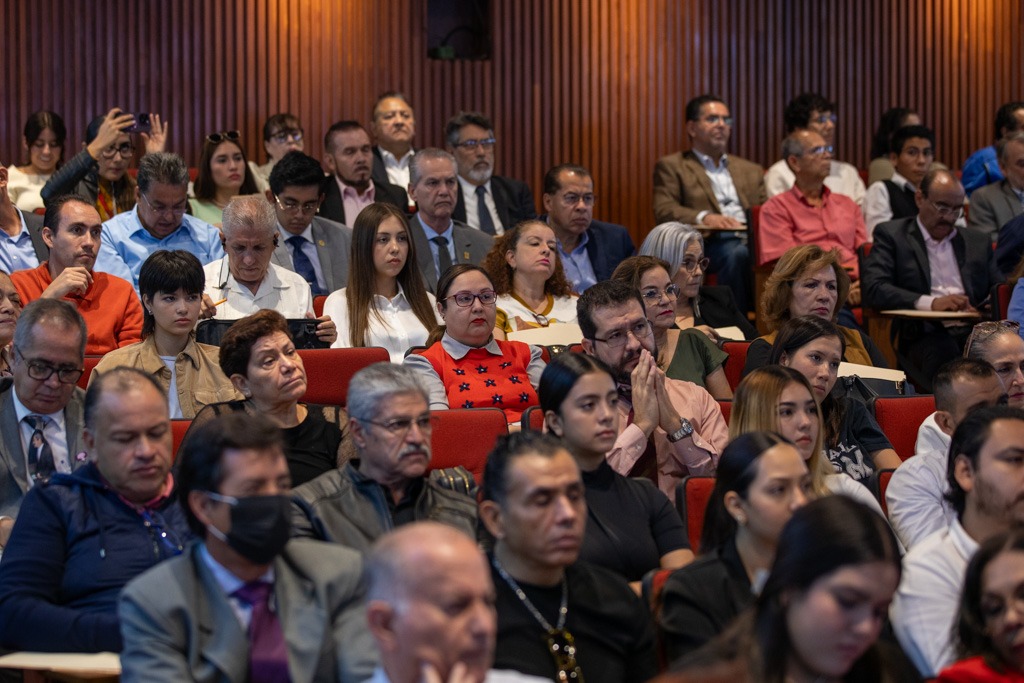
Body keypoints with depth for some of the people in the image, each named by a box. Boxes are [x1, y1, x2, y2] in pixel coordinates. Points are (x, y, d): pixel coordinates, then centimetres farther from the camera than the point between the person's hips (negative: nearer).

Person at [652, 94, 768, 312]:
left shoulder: (751, 171, 33)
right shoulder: (671, 166, 18)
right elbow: (664, 211, 2)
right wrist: (703, 217, -18)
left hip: (751, 238, 4)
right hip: (710, 242, -3)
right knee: (737, 253, -40)